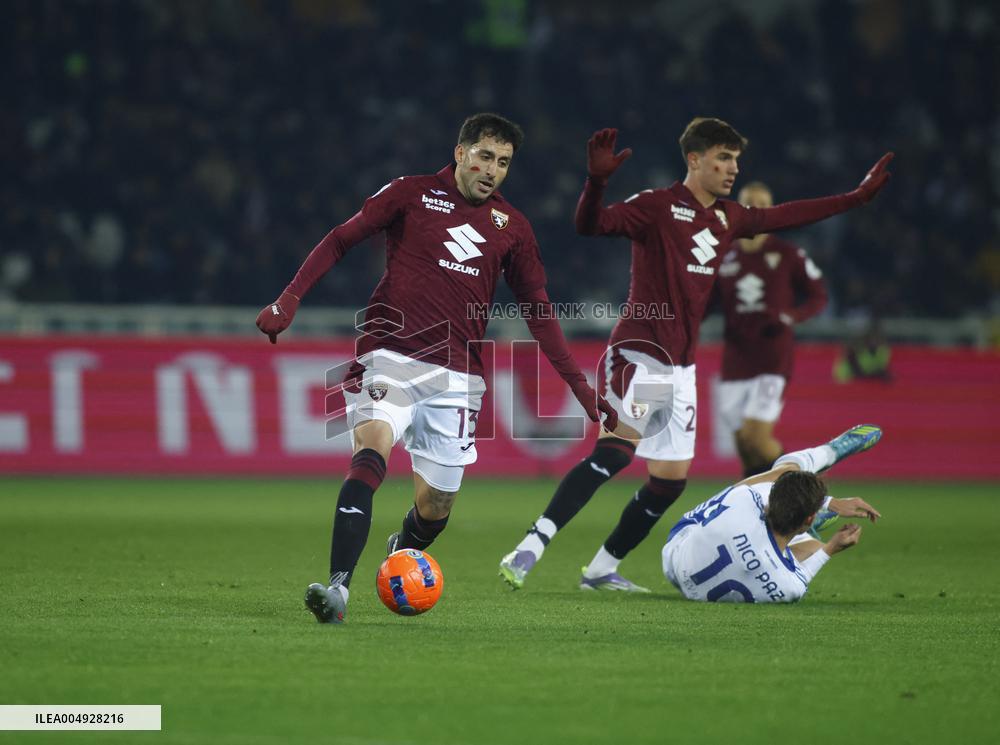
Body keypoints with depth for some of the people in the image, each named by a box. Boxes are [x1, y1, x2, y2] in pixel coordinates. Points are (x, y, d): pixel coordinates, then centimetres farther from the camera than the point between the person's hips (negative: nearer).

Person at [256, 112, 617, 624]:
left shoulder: (511, 227, 12)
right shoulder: (411, 194, 3)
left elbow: (538, 310, 18)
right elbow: (340, 241, 3)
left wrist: (582, 389, 14)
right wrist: (290, 298, -10)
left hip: (455, 375, 4)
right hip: (389, 356, -4)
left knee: (435, 507, 5)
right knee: (372, 451, -29)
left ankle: (401, 551, 41)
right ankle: (338, 586, -36)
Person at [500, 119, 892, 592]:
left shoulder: (728, 218, 15)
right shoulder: (657, 206, -8)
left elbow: (785, 215, 29)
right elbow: (591, 224, -20)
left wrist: (857, 197, 32)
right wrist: (596, 181, -40)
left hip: (680, 367, 8)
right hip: (639, 353, -8)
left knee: (671, 478, 6)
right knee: (617, 449, -26)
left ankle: (601, 570, 17)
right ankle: (530, 548, -30)